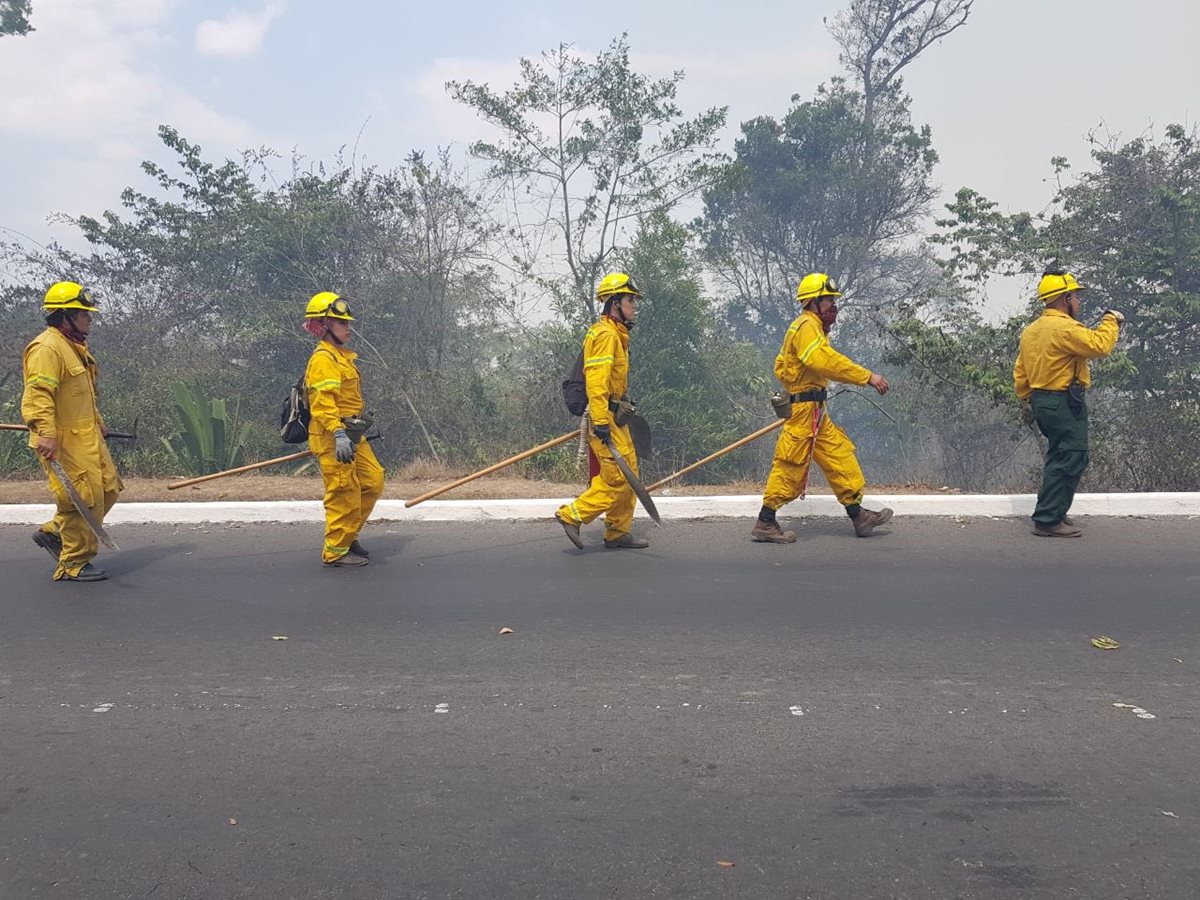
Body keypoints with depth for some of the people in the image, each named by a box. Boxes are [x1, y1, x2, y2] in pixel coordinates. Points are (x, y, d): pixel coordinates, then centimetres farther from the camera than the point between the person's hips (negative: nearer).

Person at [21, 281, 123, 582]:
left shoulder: (75, 347, 18)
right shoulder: (46, 349, -15)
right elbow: (38, 394, -25)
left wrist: (98, 423, 34)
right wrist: (45, 433, -34)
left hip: (87, 437, 10)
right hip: (63, 442, -10)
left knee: (108, 488, 12)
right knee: (84, 498, -7)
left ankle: (53, 532, 26)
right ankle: (73, 565, 6)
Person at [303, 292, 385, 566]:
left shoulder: (342, 356, 19)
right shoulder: (323, 358, -13)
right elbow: (323, 402, -23)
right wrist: (339, 434, -31)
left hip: (352, 437, 10)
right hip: (333, 439, -10)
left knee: (373, 481, 12)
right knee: (344, 493, -5)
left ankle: (348, 536, 24)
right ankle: (336, 551, 6)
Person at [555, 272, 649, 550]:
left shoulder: (617, 334, 20)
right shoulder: (605, 333, -14)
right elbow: (596, 380, -22)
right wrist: (600, 421, -27)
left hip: (614, 416, 10)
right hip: (603, 415, -10)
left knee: (630, 473, 11)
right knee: (618, 477, -11)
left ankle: (618, 532, 18)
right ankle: (572, 516, -4)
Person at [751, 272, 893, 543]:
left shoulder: (810, 327, 21)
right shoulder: (807, 326, -12)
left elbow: (780, 366, 25)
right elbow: (826, 360, -29)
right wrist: (867, 376, -29)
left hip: (816, 412, 10)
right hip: (805, 409, -10)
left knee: (840, 456, 10)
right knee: (790, 465, -6)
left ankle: (858, 516, 16)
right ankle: (764, 525, 0)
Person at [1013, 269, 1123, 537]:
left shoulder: (1031, 330, 13)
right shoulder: (1064, 327, -17)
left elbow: (1020, 372, 16)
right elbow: (1099, 345, -25)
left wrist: (1028, 400, 23)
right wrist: (1111, 321, -9)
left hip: (1042, 401, 10)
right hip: (1065, 404, -10)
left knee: (1060, 459, 19)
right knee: (1070, 460, -5)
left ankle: (1053, 513, 26)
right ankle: (1047, 520, -4)